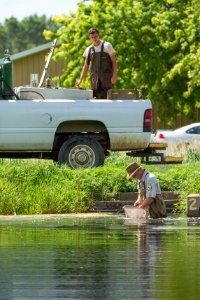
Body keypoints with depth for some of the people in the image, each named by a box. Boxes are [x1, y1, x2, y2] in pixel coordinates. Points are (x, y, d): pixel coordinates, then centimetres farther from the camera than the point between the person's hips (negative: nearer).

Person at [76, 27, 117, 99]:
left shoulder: (107, 46, 1)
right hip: (95, 79, 4)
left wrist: (114, 75, -13)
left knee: (107, 97, -12)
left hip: (107, 79, -4)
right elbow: (86, 66, 18)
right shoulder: (88, 50, 13)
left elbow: (114, 61, 0)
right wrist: (80, 79, 9)